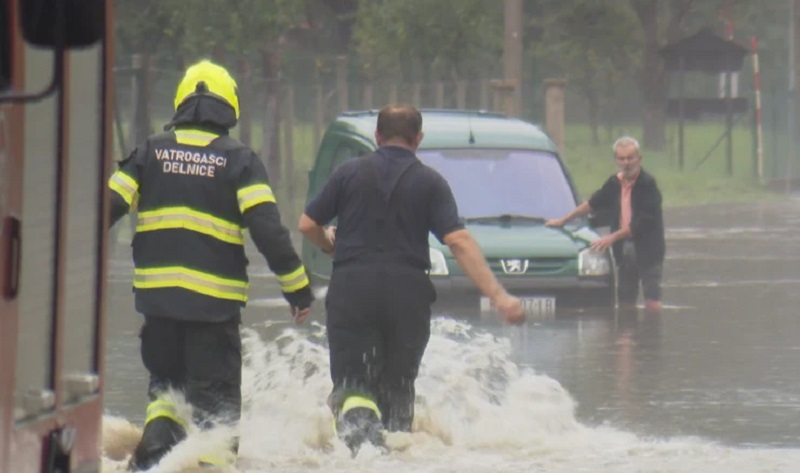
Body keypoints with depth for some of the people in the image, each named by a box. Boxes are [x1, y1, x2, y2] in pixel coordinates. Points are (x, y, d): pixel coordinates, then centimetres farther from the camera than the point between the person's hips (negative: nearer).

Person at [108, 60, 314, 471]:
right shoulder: (239, 160, -2)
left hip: (156, 293, 3)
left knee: (166, 380, 21)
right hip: (215, 298, -3)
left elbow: (106, 208, 2)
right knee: (216, 397, 4)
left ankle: (157, 435, -4)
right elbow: (267, 229, -8)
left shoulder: (151, 151, 6)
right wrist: (296, 285, -2)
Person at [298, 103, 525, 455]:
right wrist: (498, 296, -10)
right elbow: (459, 242, -7)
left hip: (351, 289, 0)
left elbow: (307, 225, 7)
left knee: (351, 382, -3)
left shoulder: (348, 173, 6)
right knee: (397, 385, 17)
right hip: (407, 291, 1)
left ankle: (356, 415, -35)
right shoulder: (430, 183, 3)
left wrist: (332, 246, 30)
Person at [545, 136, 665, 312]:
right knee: (625, 304, 8)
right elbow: (593, 204, 25)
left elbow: (643, 223, -16)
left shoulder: (647, 184, -10)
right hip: (624, 250, 7)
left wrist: (613, 237, -16)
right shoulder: (614, 183, 10)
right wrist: (563, 220, 28)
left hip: (647, 251, -7)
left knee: (652, 303, -12)